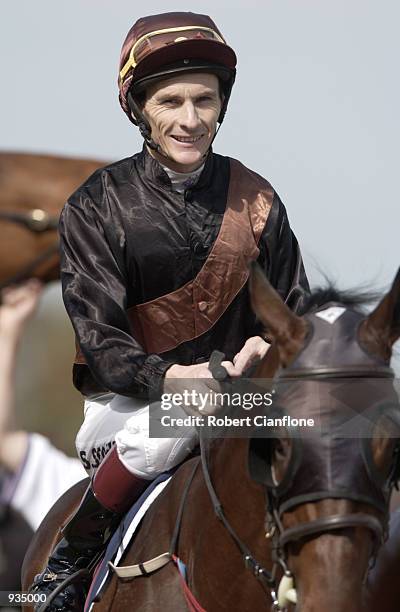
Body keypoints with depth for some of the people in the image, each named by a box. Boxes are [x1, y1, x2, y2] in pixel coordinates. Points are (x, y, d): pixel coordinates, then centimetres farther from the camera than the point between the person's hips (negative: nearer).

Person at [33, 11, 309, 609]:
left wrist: (268, 346, -14)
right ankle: (66, 563, -15)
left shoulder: (256, 199, 6)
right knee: (170, 428, -35)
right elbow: (98, 337, -9)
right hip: (129, 402, -3)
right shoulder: (96, 206, -2)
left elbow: (294, 310, 11)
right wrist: (172, 378, -29)